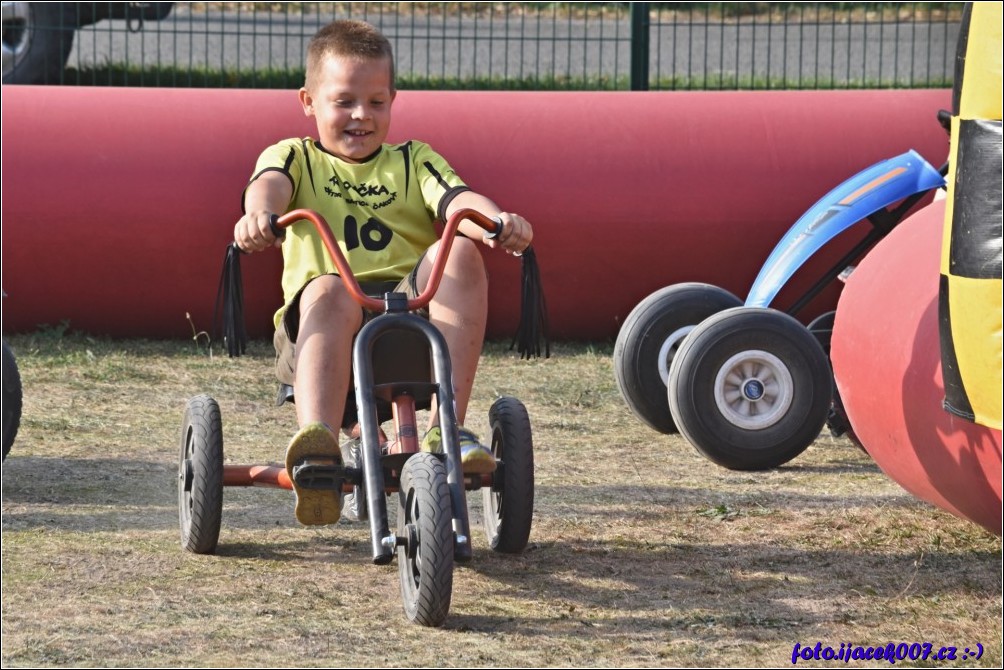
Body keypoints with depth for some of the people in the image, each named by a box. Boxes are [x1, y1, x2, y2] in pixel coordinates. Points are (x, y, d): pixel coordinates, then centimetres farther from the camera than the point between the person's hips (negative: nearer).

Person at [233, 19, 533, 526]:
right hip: (322, 325, -2)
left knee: (461, 250, -25)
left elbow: (457, 200, 1)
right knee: (330, 290, -37)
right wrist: (259, 213, -34)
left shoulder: (414, 162, 24)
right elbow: (271, 184, -8)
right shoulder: (294, 157, 18)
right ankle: (319, 450, -58)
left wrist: (496, 221, -24)